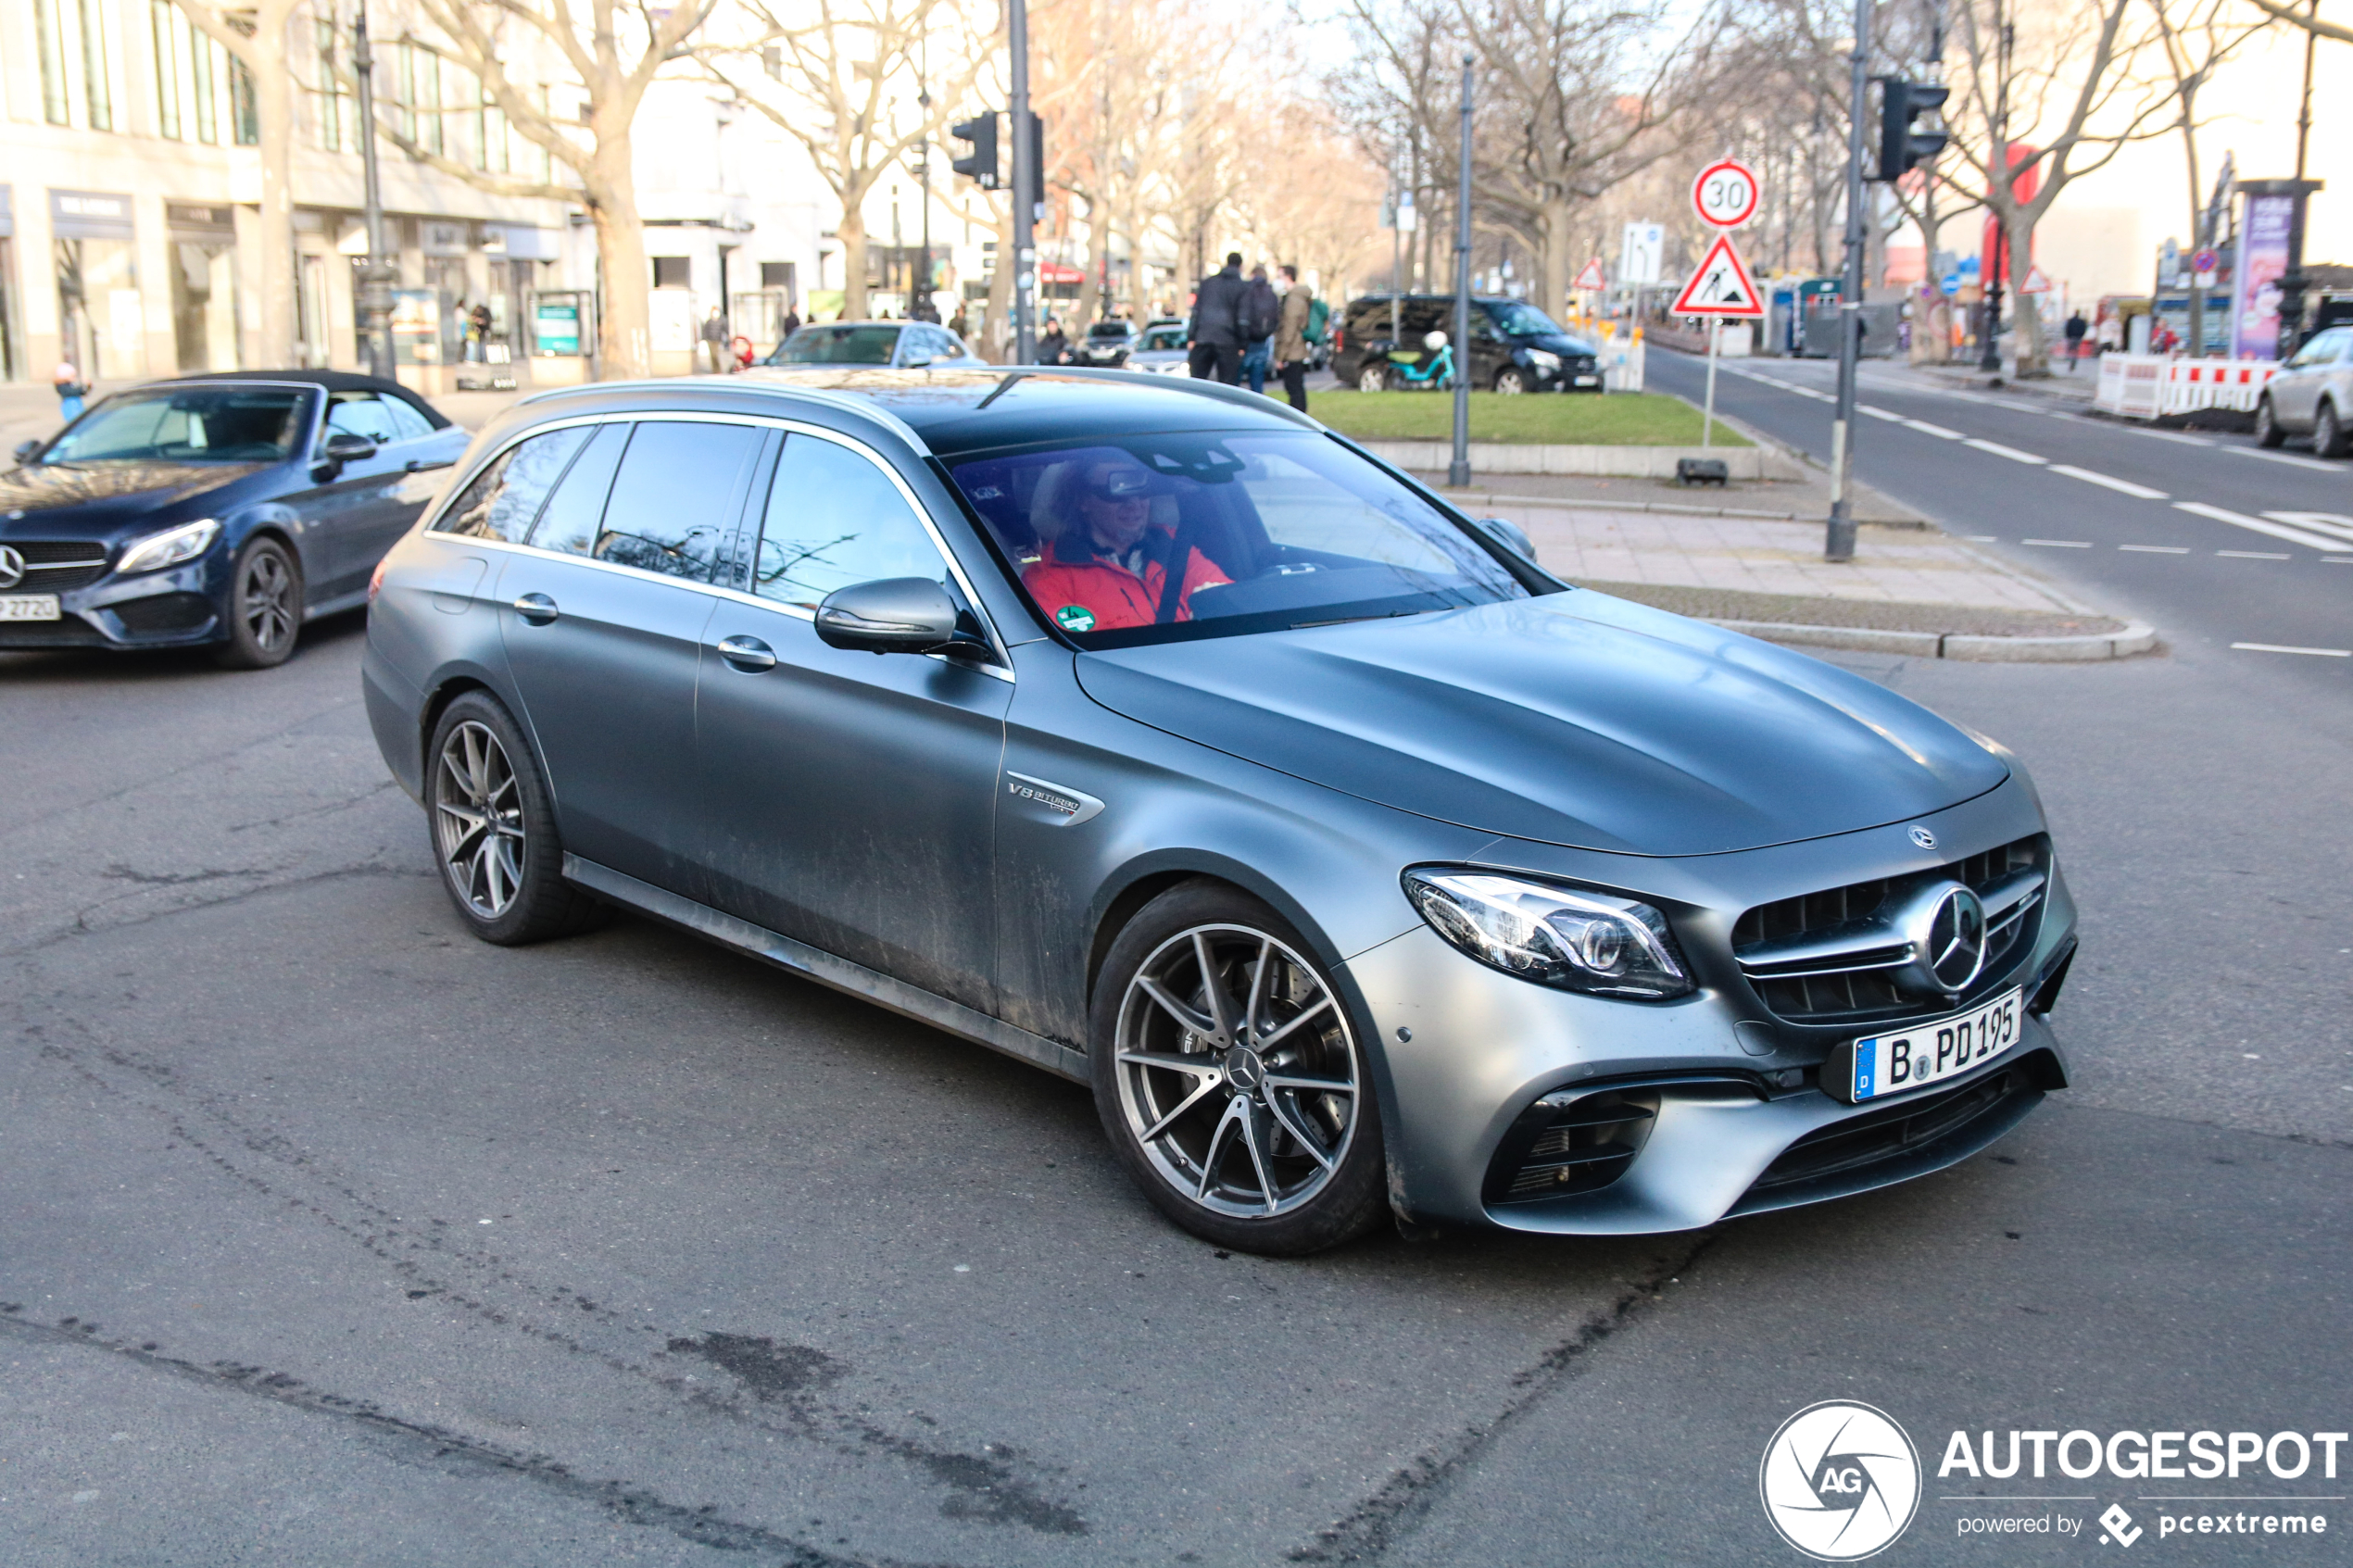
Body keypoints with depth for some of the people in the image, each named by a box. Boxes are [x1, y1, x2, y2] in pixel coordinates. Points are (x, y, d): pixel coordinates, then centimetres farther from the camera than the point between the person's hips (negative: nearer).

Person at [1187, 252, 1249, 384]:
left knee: (1196, 382, 7)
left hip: (1203, 338, 3)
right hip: (1228, 341, -3)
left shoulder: (1207, 282, 13)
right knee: (1228, 385, 1)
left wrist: (1191, 337, 7)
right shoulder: (1243, 287, 1)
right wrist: (1242, 345, -1)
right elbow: (1242, 317, -4)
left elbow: (1196, 310, 8)